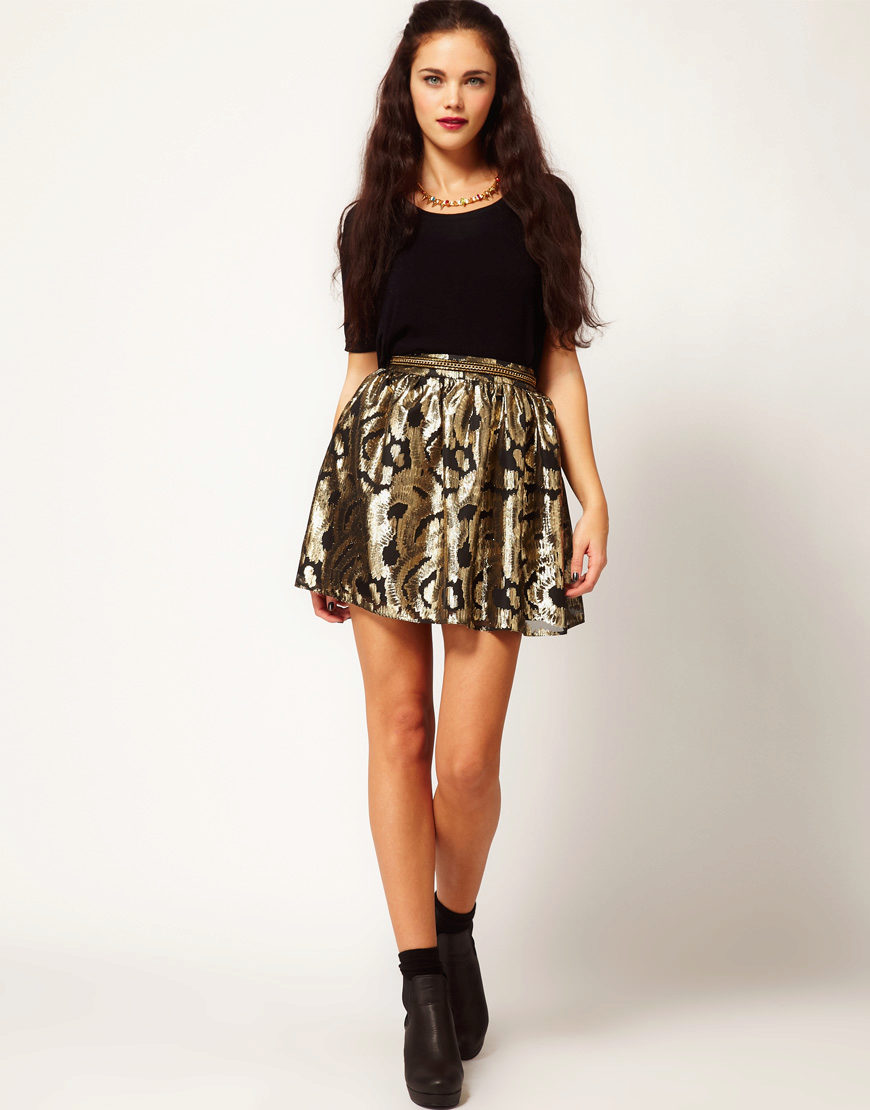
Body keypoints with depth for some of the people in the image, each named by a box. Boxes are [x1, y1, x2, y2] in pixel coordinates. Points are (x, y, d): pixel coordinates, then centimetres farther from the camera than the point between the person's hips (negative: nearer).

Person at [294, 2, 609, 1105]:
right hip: (384, 467, 1)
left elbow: (559, 356, 10)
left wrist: (593, 493, 0)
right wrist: (327, 523, 11)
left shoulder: (540, 206, 12)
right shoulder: (373, 219, 14)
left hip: (500, 474, -1)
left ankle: (457, 927, 26)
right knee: (399, 728, -1)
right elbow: (361, 370, 13)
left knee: (470, 756, -4)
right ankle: (424, 983, 12)